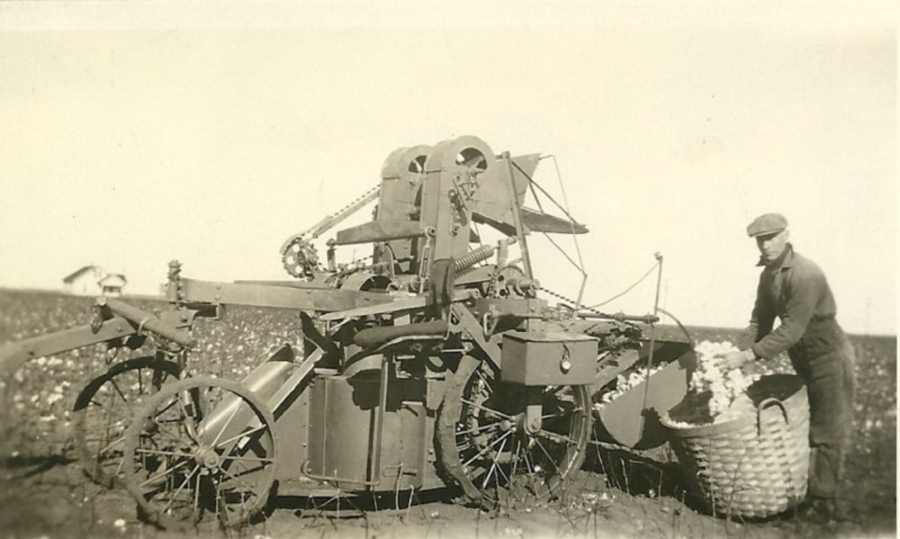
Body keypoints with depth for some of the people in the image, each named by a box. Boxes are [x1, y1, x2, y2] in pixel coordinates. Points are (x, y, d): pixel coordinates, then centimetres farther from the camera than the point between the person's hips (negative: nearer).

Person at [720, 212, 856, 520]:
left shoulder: (805, 275, -26)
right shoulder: (768, 274, 2)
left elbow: (791, 330, -31)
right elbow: (761, 320, 6)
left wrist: (748, 356, -31)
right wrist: (745, 355, -7)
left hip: (829, 356, -8)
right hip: (803, 359, 9)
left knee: (829, 431, -1)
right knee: (807, 427, 15)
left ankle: (823, 497, 10)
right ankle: (818, 494, 27)